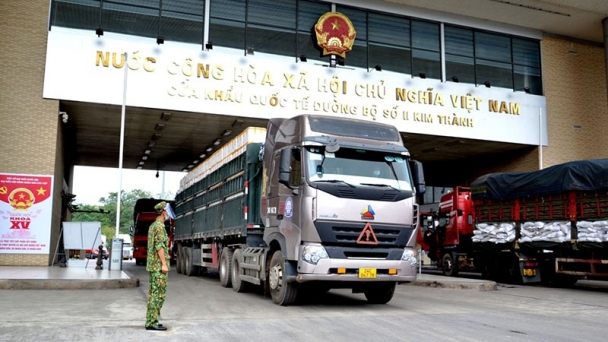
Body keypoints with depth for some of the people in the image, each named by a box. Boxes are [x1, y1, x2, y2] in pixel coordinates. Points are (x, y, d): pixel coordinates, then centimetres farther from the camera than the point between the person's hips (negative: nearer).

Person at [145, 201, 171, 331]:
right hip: (158, 265, -10)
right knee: (159, 294, -8)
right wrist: (164, 264, -21)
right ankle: (152, 322, -6)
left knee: (153, 293, 12)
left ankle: (151, 321, 15)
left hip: (152, 265, 10)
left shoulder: (152, 226, 18)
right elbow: (159, 246, -21)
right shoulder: (159, 226, -13)